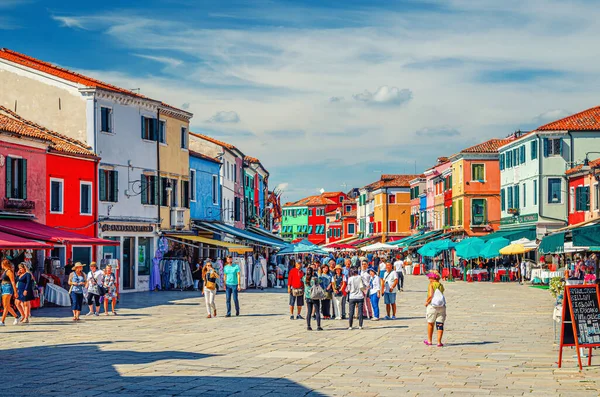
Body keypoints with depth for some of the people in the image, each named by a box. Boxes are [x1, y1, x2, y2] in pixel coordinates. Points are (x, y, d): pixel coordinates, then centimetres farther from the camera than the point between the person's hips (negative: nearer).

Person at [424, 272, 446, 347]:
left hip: (432, 306, -3)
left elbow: (430, 295, -17)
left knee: (430, 324, 14)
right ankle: (439, 342, 0)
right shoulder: (441, 286, 9)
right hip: (442, 307, 3)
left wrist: (427, 302, -4)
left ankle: (429, 341, 23)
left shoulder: (431, 285, -7)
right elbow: (440, 295, 14)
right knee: (440, 324, 4)